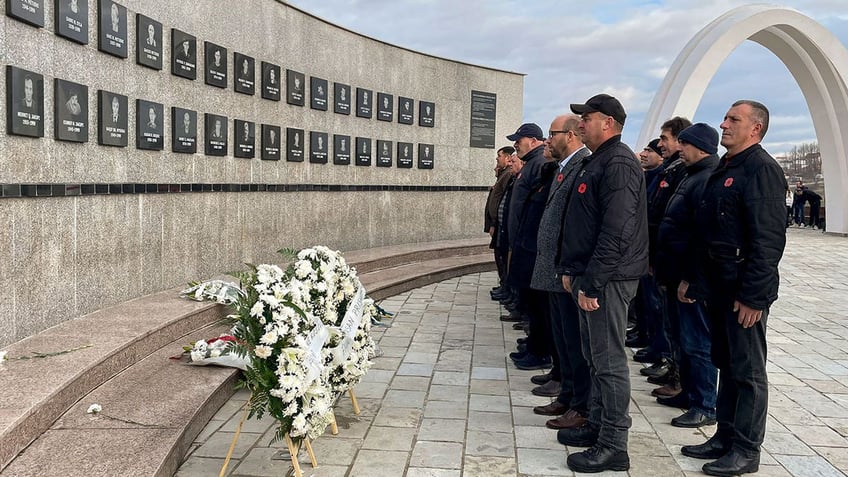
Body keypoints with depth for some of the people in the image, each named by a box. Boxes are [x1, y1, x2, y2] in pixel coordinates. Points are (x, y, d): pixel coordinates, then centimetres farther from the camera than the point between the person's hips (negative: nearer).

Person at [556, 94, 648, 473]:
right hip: (589, 276, 10)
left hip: (608, 279, -10)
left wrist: (592, 282, -22)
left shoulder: (618, 164, -15)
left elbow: (616, 231, -24)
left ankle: (613, 445, 6)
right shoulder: (596, 161, 17)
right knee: (595, 357, 17)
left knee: (609, 361, -3)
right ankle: (597, 426, 30)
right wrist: (571, 270, 13)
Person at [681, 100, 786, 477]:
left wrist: (752, 294, -22)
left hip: (745, 290, -9)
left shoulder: (761, 169, -14)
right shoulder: (724, 168, 15)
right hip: (718, 286, 9)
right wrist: (692, 277, 15)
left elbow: (768, 238, -21)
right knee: (726, 365, 16)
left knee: (748, 370, 2)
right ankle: (725, 437, 27)